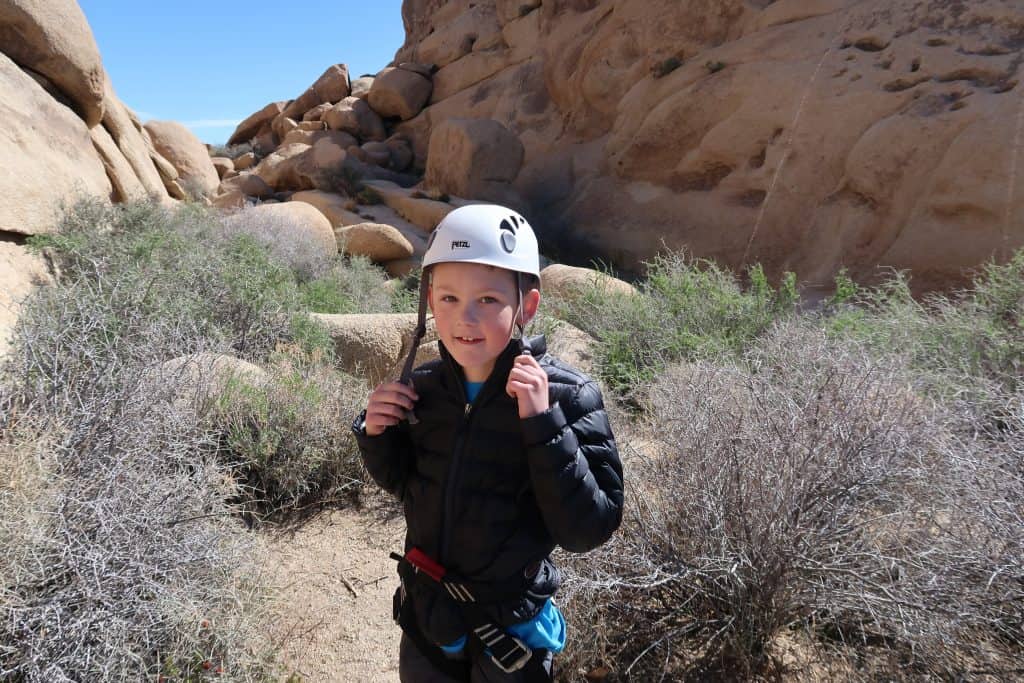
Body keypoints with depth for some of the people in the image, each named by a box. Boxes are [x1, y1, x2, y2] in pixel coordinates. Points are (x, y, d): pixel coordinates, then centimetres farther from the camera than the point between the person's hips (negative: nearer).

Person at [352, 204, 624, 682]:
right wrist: (376, 433, -15)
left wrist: (543, 422, -34)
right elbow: (400, 484, 5)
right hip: (425, 611, 4)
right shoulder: (422, 386, -11)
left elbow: (587, 532, -25)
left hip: (509, 625, -3)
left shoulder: (567, 396, -23)